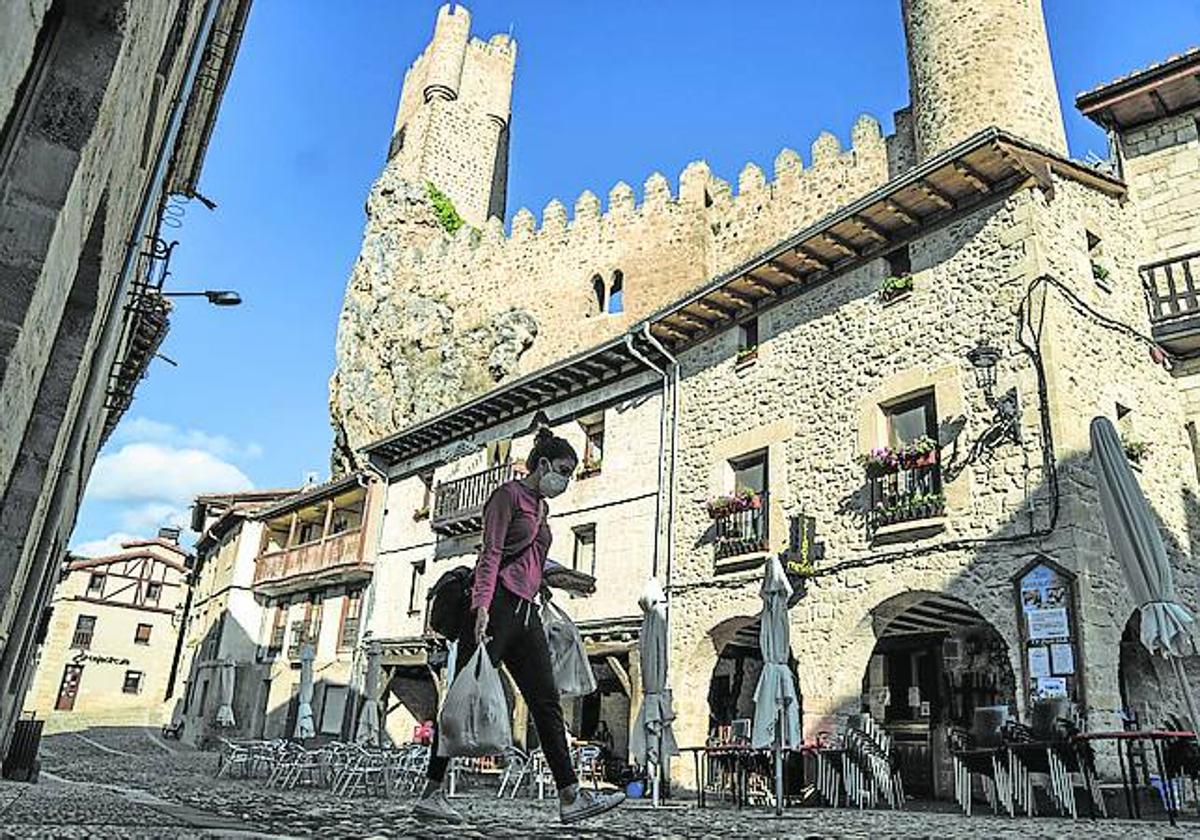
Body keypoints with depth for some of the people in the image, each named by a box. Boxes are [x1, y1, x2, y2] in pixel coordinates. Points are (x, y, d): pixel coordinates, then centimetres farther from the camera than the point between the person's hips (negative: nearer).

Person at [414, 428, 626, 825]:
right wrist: (482, 606, -22)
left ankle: (571, 798, 3)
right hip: (497, 605, -9)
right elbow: (491, 554, -13)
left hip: (526, 611, 9)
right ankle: (430, 793, 5)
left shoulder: (540, 506, 22)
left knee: (547, 703, 3)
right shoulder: (509, 494, -3)